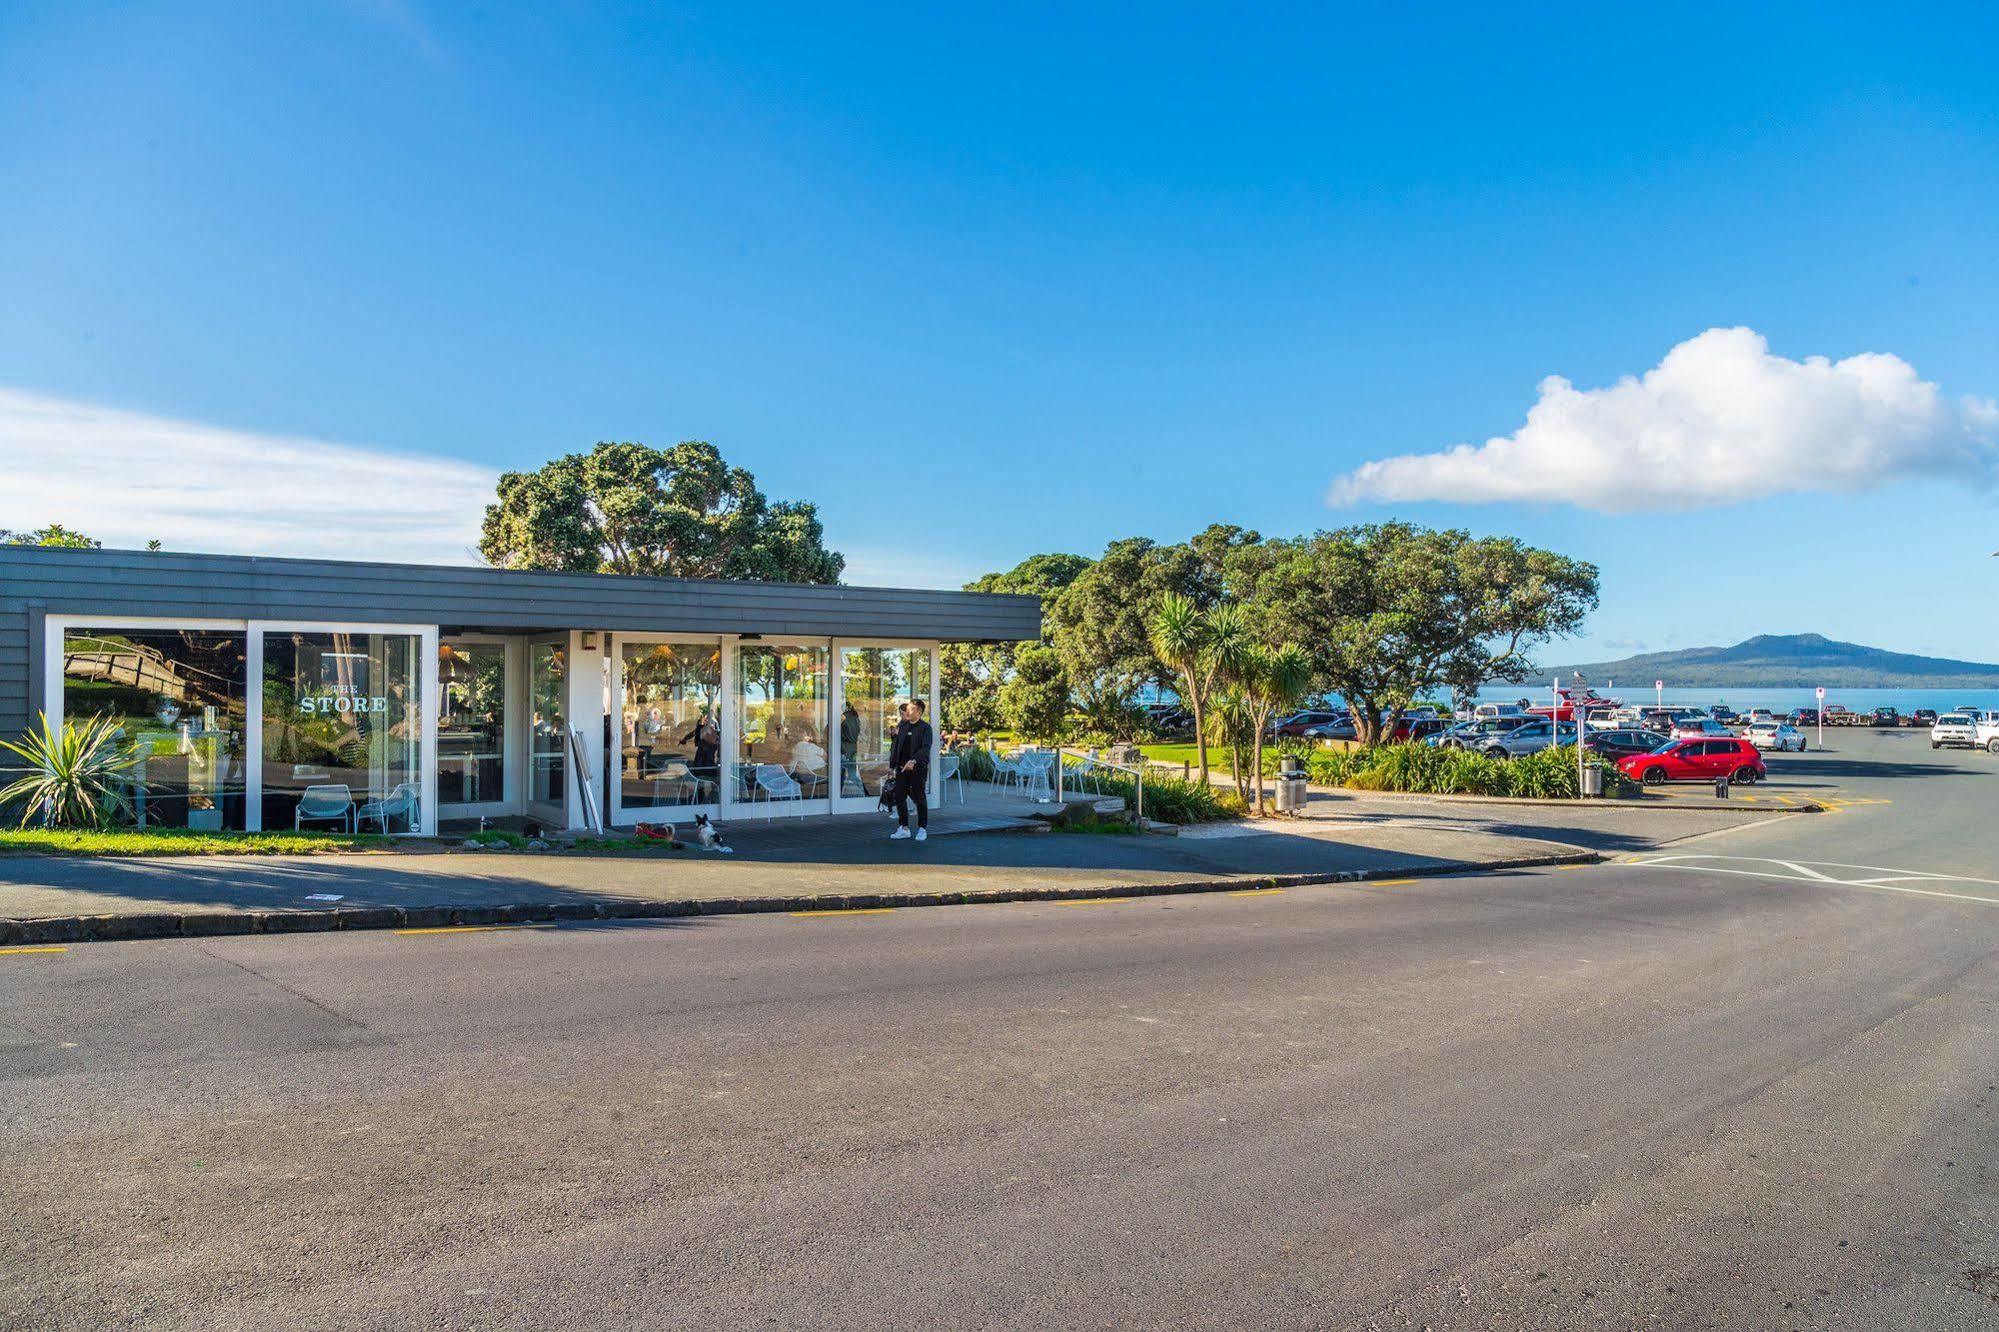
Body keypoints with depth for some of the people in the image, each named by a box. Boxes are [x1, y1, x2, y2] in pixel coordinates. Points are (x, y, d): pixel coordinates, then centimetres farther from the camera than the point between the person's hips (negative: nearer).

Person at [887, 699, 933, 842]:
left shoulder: (925, 728, -7)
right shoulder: (901, 726, 10)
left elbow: (925, 748, -18)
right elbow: (895, 746, 14)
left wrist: (914, 761, -31)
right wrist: (892, 765, 9)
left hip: (918, 767, -5)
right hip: (902, 767, 5)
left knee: (920, 798, 2)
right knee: (899, 797, 5)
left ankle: (922, 829, 14)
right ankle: (903, 828, 15)